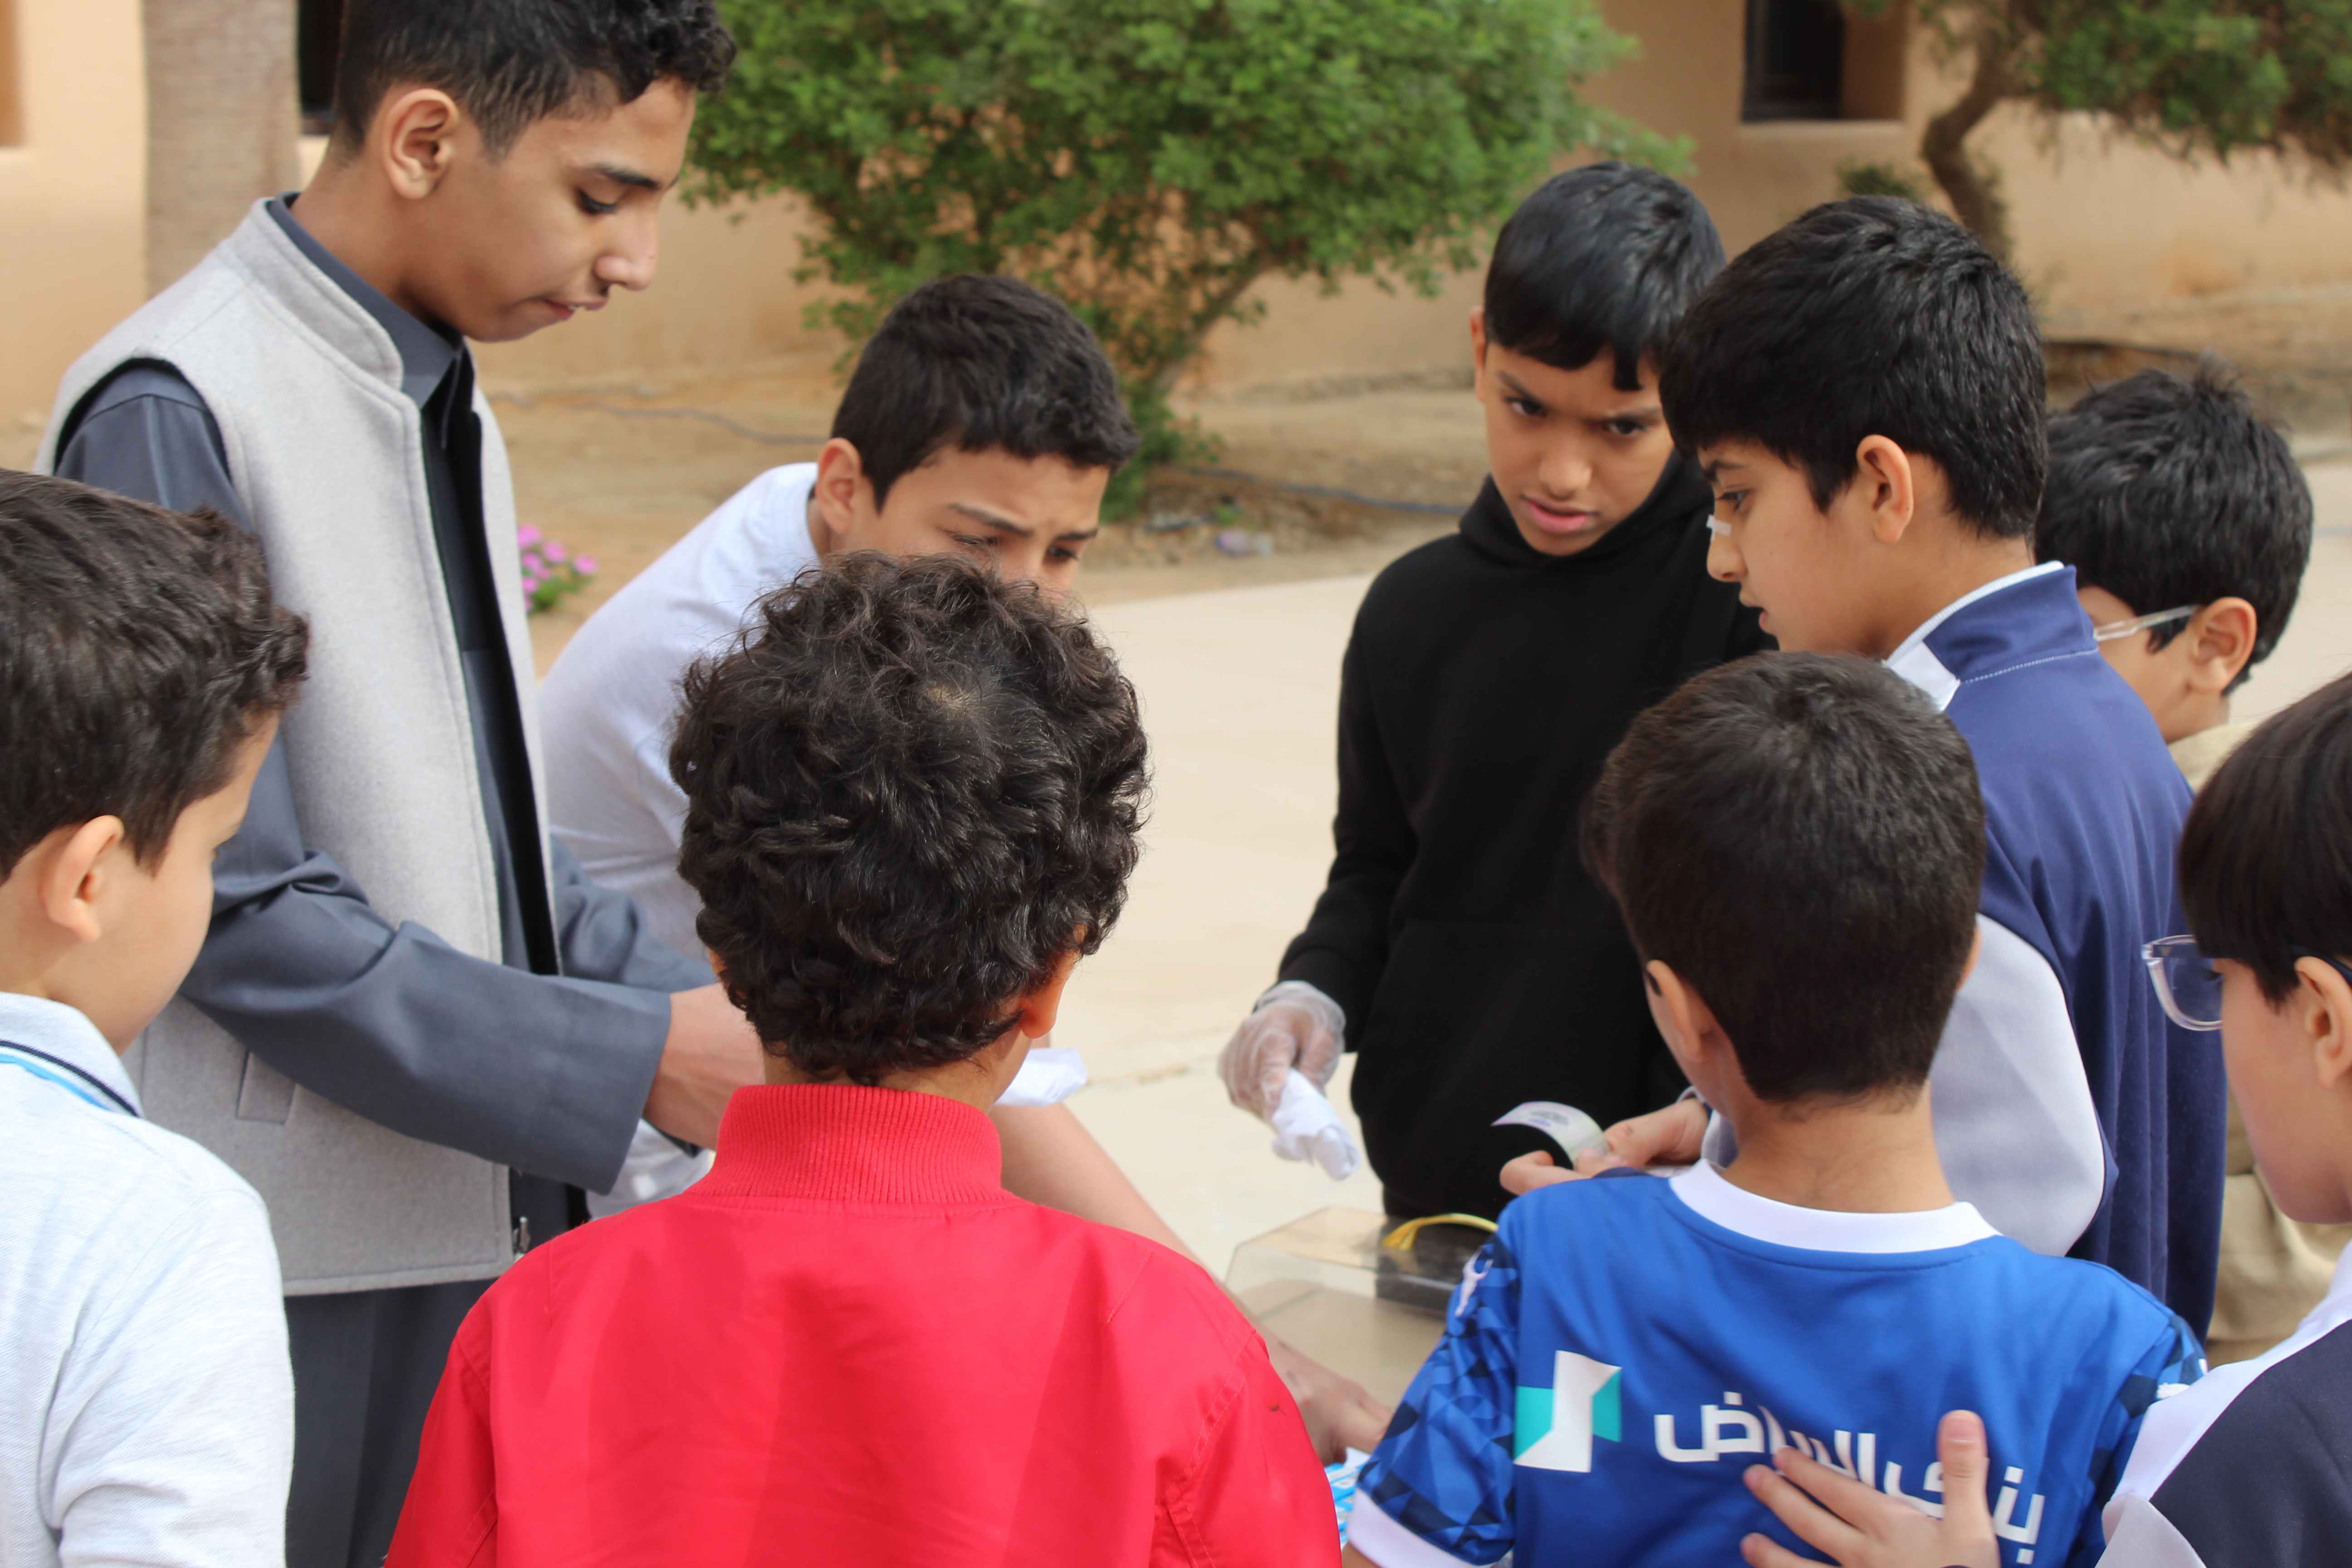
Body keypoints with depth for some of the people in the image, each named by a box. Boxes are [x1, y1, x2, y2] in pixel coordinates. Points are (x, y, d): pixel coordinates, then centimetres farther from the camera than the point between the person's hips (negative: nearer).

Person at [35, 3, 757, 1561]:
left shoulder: (441, 398, 10)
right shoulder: (175, 414, -16)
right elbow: (240, 915, -19)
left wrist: (733, 1033, 2)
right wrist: (642, 1062, -17)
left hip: (485, 1221, 8)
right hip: (305, 1278, -8)